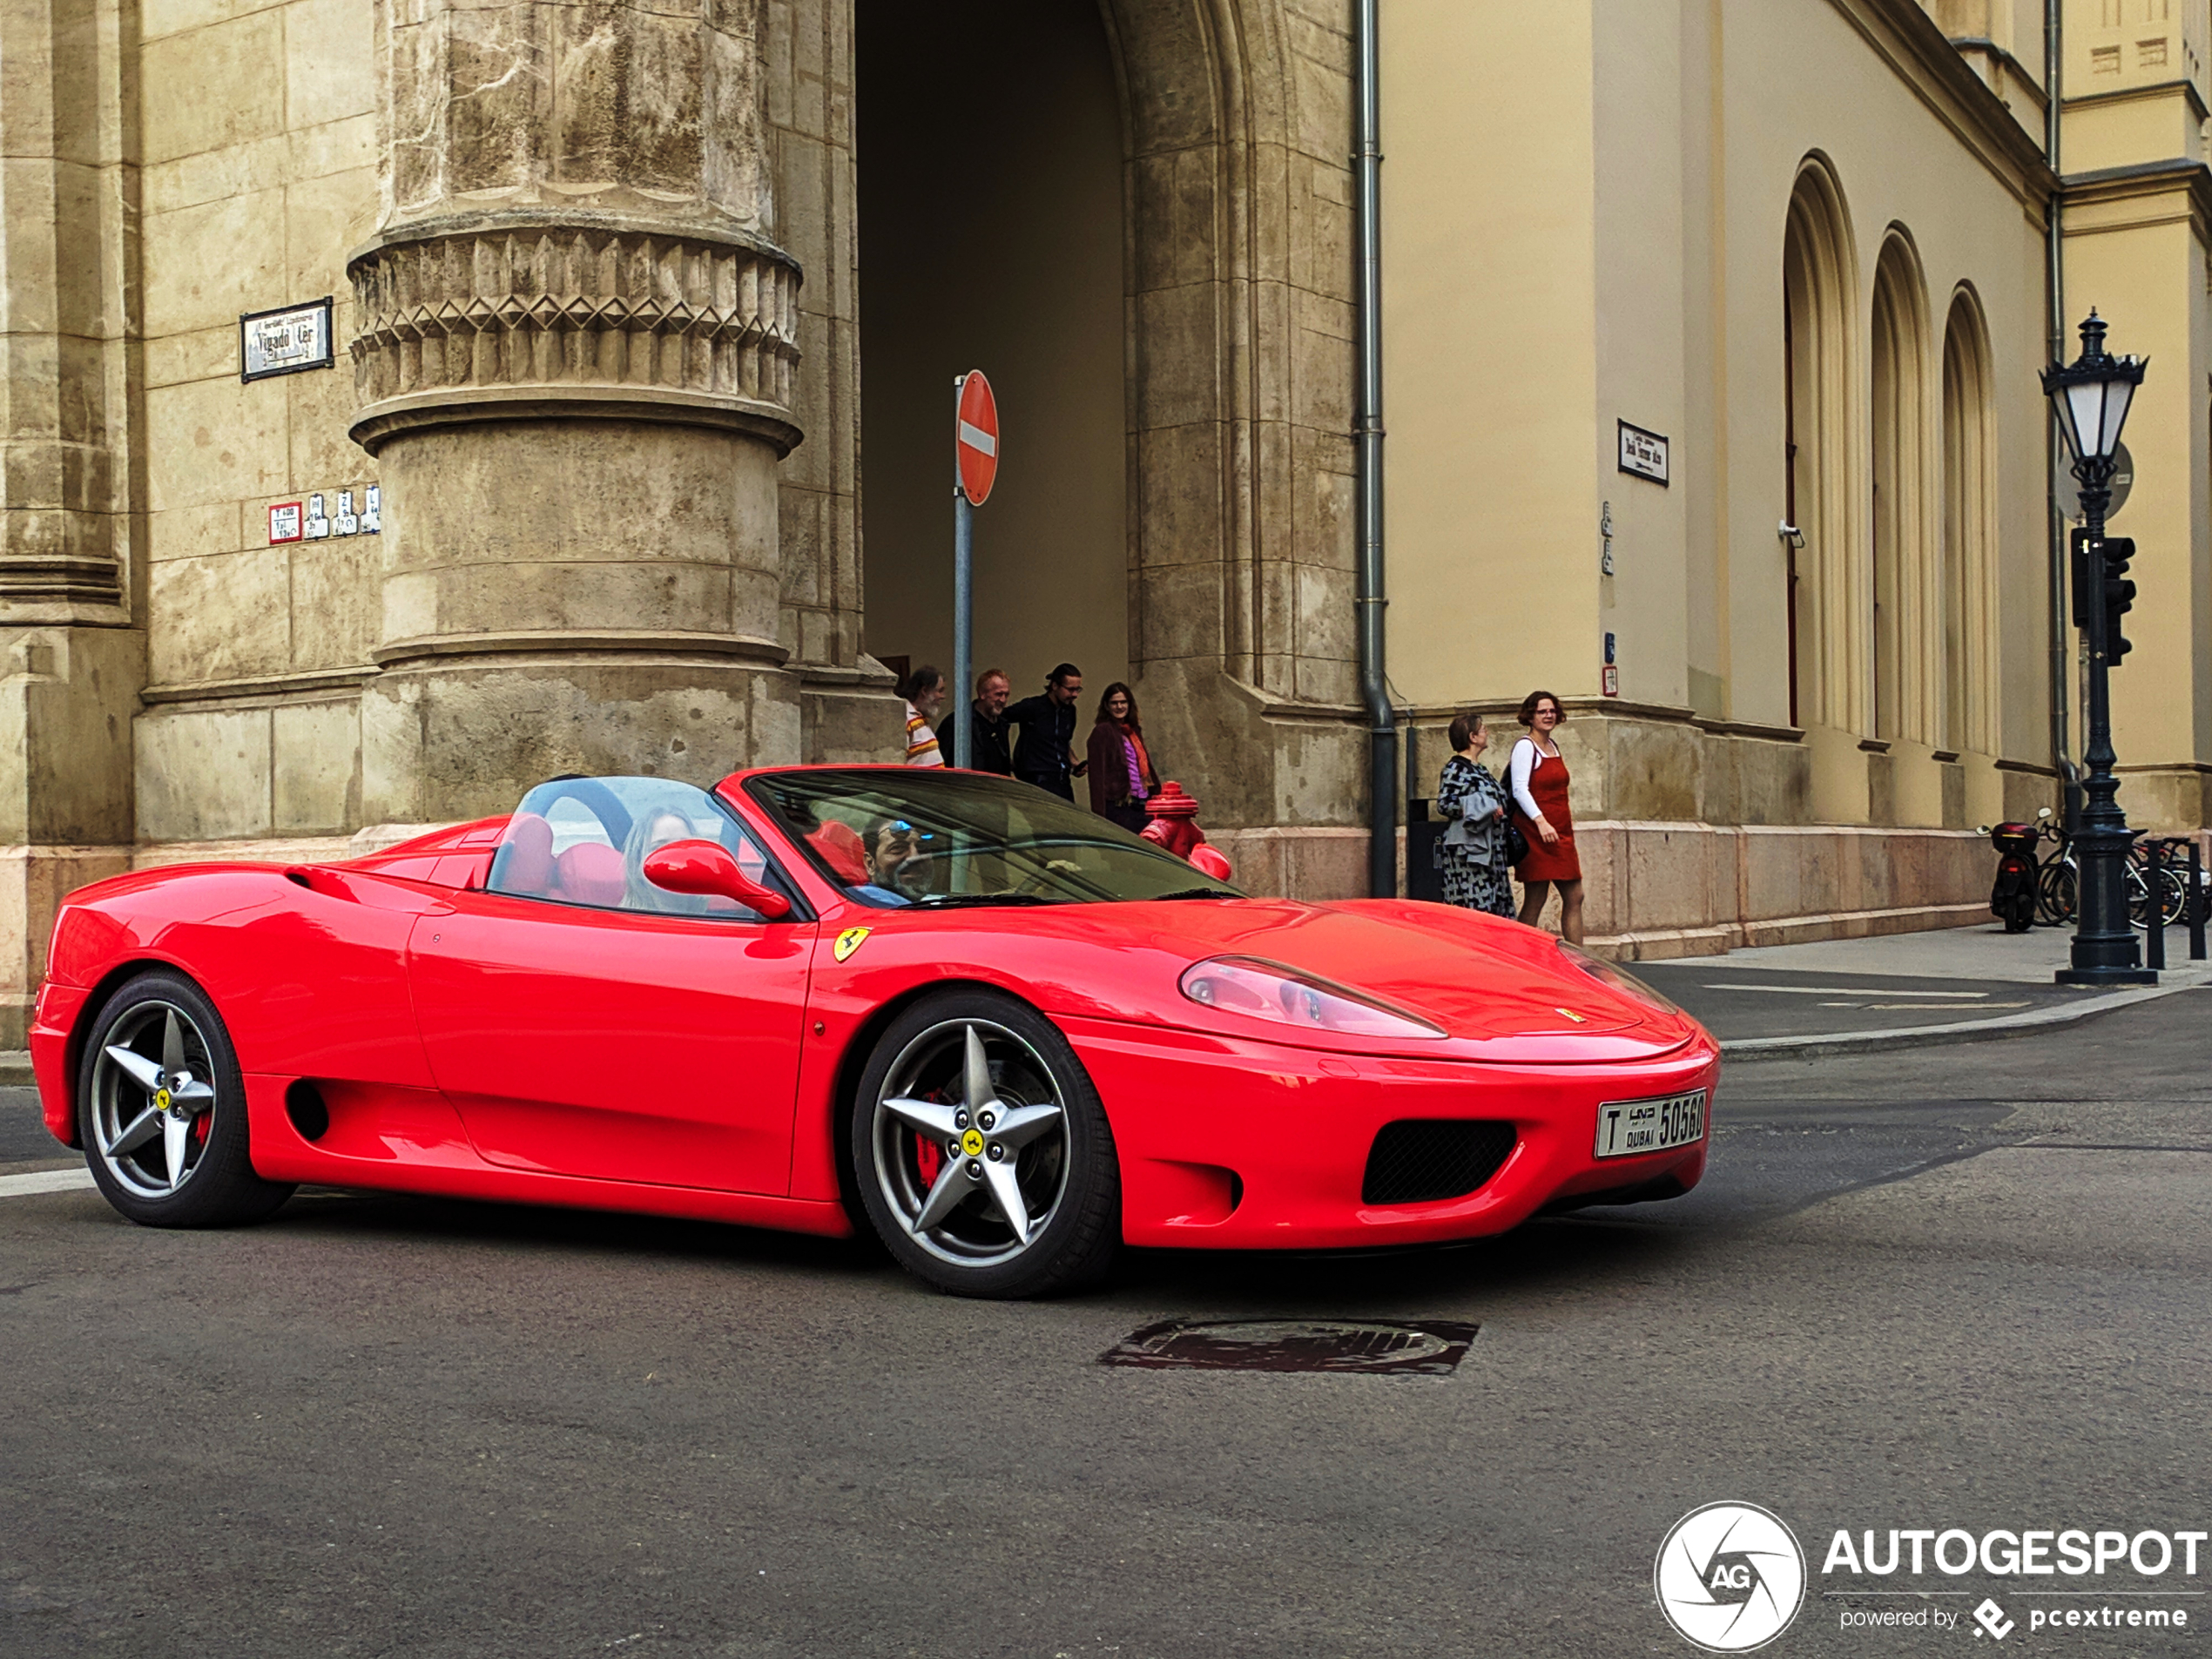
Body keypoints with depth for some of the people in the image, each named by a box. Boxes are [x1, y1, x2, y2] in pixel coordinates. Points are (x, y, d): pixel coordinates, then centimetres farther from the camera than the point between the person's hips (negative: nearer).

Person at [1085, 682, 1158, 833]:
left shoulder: (1134, 731, 18)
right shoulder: (1102, 731, -4)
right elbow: (1097, 774, -11)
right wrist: (1099, 813, -18)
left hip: (1141, 806, 7)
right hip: (1118, 807, -7)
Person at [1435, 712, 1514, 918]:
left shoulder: (1479, 769, 18)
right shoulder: (1455, 768, -9)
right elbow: (1444, 804, -18)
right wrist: (1484, 808, -18)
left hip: (1488, 850, 9)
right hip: (1467, 852, -9)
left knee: (1495, 907, 6)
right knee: (1474, 908, -13)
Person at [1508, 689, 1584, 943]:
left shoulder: (1553, 745, 17)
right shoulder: (1525, 746, -7)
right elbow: (1519, 789, -17)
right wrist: (1540, 821, -27)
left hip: (1560, 832, 9)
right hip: (1536, 834, -9)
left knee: (1574, 897, 6)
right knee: (1535, 901, -7)